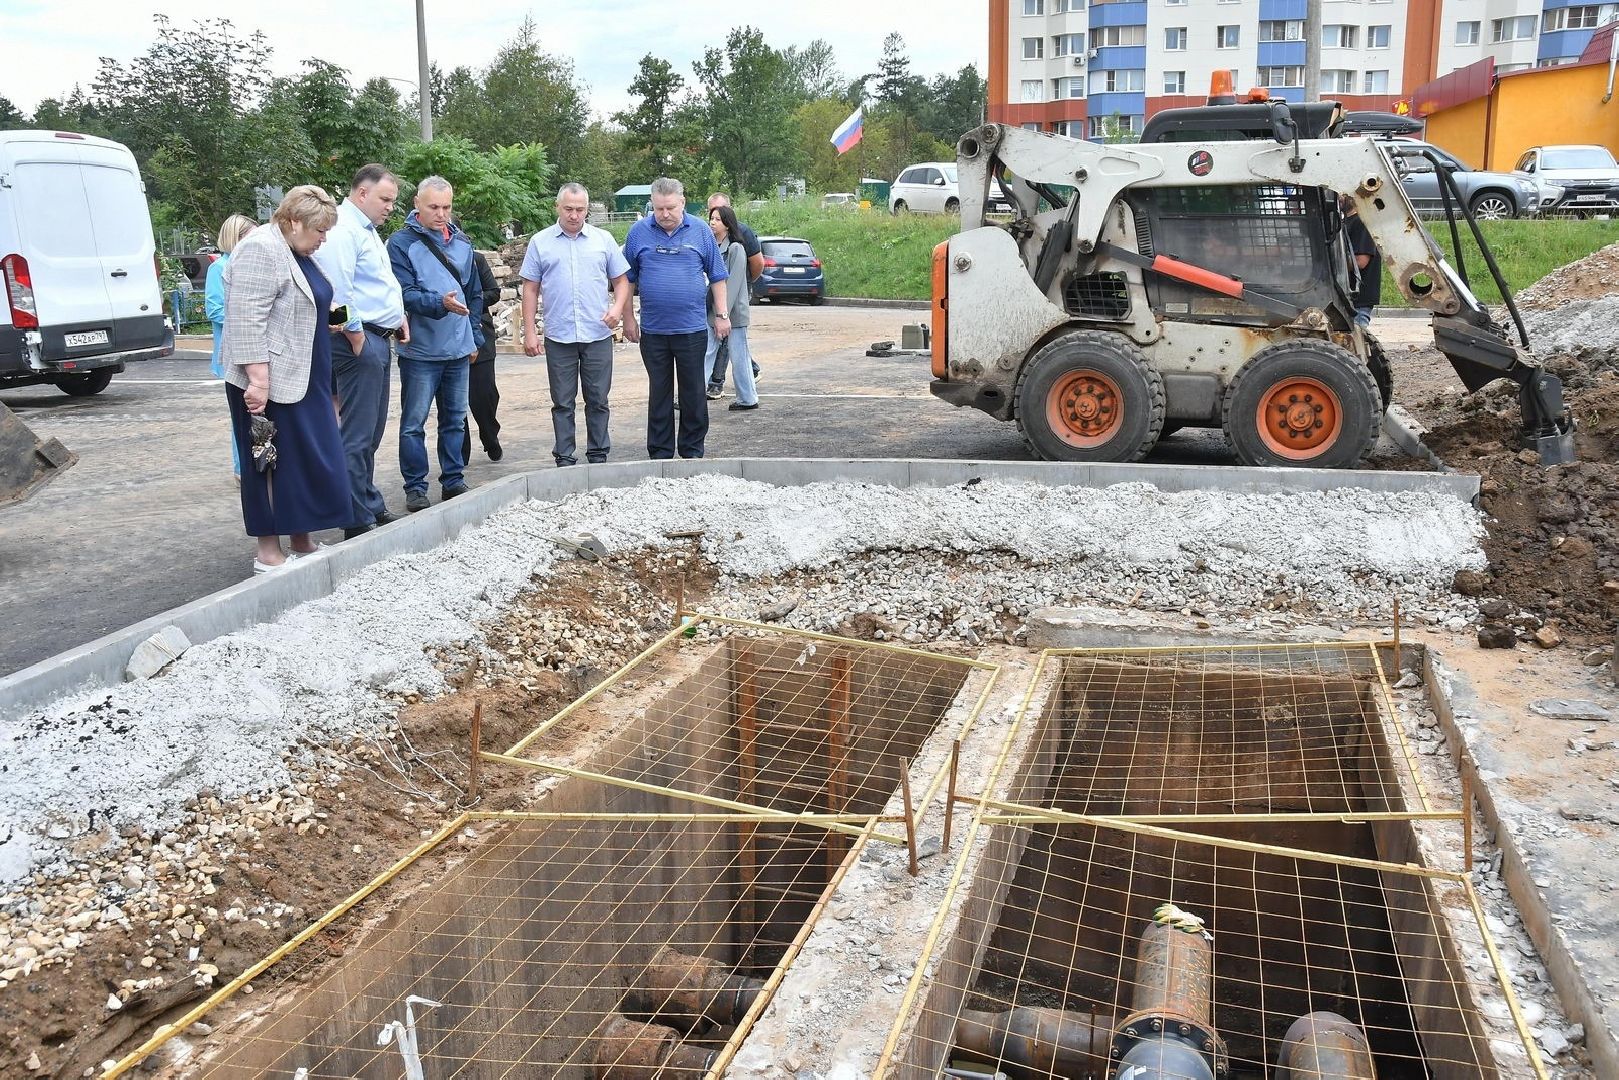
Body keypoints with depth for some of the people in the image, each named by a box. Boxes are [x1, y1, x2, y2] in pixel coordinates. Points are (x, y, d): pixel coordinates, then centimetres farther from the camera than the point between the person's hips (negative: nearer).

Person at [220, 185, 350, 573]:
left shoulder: (296, 252, 15)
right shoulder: (261, 250, -16)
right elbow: (246, 320, -24)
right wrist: (257, 379, -27)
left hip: (301, 380, 10)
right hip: (270, 382, -9)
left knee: (309, 460, 10)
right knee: (274, 462, -3)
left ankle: (301, 542, 19)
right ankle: (269, 554, 5)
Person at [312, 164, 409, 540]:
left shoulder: (367, 230, 20)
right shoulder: (343, 230, -14)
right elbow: (338, 290, -21)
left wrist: (398, 318, 17)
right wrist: (356, 335, -17)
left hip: (379, 340, 11)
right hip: (360, 341, -11)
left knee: (371, 434, 16)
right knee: (358, 436, -7)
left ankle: (371, 507, 26)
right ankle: (358, 522, -3)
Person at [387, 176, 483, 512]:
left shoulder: (461, 242, 10)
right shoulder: (401, 243, -8)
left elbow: (475, 292, 19)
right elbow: (405, 293, -17)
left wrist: (474, 335, 15)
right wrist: (441, 303, -32)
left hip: (458, 350, 5)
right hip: (420, 350, -5)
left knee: (455, 419, 13)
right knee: (414, 422, 1)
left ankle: (454, 480, 24)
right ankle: (415, 487, 10)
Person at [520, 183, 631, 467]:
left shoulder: (604, 239, 7)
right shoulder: (540, 242, 6)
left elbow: (621, 280, 11)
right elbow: (530, 289, 6)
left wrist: (618, 307, -9)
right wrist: (529, 332, 0)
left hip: (598, 335, 0)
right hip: (558, 337, 0)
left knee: (598, 400, 6)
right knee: (562, 403, 5)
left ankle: (598, 455, 17)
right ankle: (564, 459, 12)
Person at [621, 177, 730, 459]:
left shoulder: (701, 231, 2)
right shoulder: (639, 232, 2)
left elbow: (717, 276, 8)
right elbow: (627, 279, 9)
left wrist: (722, 314, 3)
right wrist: (628, 317, 7)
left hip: (692, 328, 0)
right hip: (653, 330, 1)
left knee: (693, 393, 6)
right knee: (658, 393, 8)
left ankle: (692, 452, 18)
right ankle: (660, 455, 16)